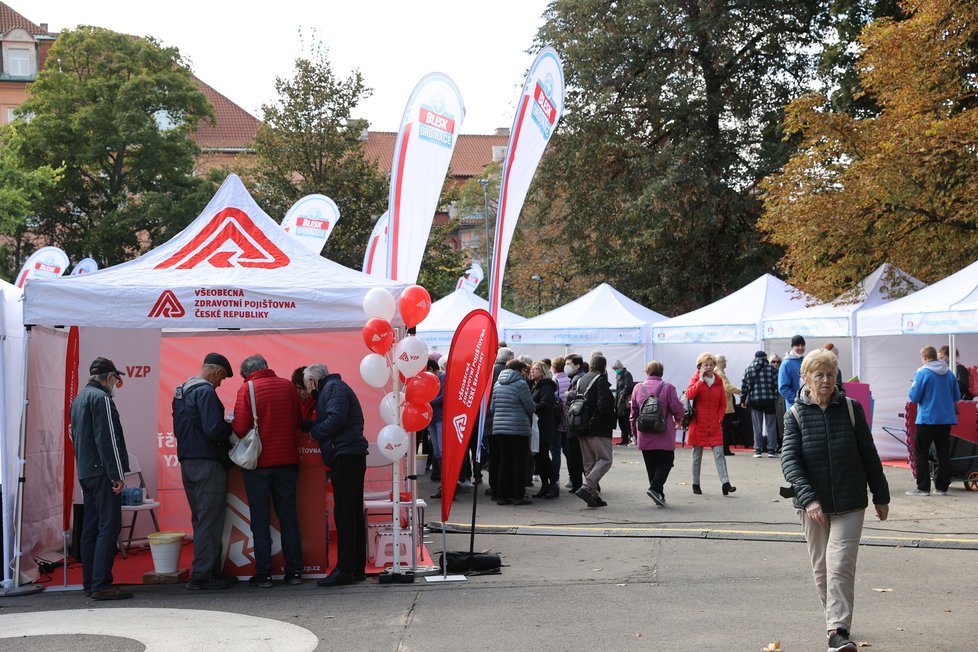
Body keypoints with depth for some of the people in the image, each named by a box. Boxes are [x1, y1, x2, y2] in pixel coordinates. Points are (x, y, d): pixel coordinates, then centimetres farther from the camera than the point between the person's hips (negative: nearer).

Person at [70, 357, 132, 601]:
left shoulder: (79, 399, 18)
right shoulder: (102, 398, -13)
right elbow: (107, 439, -18)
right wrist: (117, 474, -17)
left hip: (85, 472, 10)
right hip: (102, 472, -10)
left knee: (91, 527, 12)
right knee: (109, 526, -10)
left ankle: (89, 583, 14)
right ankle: (101, 585, -14)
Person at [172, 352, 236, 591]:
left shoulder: (180, 392, 15)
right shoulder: (205, 391, -15)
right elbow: (214, 429, -24)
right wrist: (231, 428, -4)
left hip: (186, 462, 9)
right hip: (207, 463, -9)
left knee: (200, 519, 15)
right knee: (210, 520, -5)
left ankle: (211, 571, 21)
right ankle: (202, 575, -5)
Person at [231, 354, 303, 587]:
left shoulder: (247, 389, -9)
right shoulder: (288, 386, 3)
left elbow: (240, 428, -14)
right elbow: (298, 422, 11)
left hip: (258, 462, -3)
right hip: (287, 460, 3)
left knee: (260, 518, 4)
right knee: (288, 516, 10)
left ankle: (263, 574, 4)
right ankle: (294, 570, 12)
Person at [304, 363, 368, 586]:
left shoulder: (334, 387, -6)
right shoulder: (333, 388, 24)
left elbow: (336, 420, -18)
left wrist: (312, 430, -6)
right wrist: (310, 425, 10)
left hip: (345, 456, -10)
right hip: (350, 456, 10)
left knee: (344, 514, -9)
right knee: (353, 513, 11)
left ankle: (345, 570, -9)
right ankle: (357, 568, 16)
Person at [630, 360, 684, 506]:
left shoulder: (638, 388, 2)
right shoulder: (668, 387, -8)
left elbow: (633, 414, 8)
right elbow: (677, 410, -6)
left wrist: (635, 434, 19)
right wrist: (678, 420, 18)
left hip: (644, 436, 3)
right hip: (664, 436, -3)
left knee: (651, 465, 12)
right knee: (665, 462, 5)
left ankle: (658, 495, 14)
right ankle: (655, 488, -15)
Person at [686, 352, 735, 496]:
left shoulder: (718, 381, 9)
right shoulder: (696, 379, 1)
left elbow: (723, 403, 14)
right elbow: (689, 395, -19)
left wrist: (719, 418, 1)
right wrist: (701, 380, -17)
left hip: (714, 425, 2)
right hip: (698, 423, -2)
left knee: (719, 454, -7)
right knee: (697, 455, 7)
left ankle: (725, 483, -13)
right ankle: (695, 484, 17)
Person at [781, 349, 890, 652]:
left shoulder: (851, 409, -3)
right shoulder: (796, 415, -5)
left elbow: (869, 455, 5)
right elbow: (789, 460, -14)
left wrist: (881, 496, 9)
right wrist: (808, 498, -26)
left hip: (850, 503, -1)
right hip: (813, 504, 1)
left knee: (840, 566, -12)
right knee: (821, 567, 11)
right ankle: (834, 618, 30)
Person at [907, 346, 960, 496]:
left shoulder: (922, 373, -11)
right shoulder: (949, 374, 6)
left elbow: (914, 397, -10)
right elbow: (956, 397, 13)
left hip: (927, 419, -5)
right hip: (946, 419, 5)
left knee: (921, 454, 2)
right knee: (944, 454, 10)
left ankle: (923, 488, -1)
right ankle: (942, 487, 12)